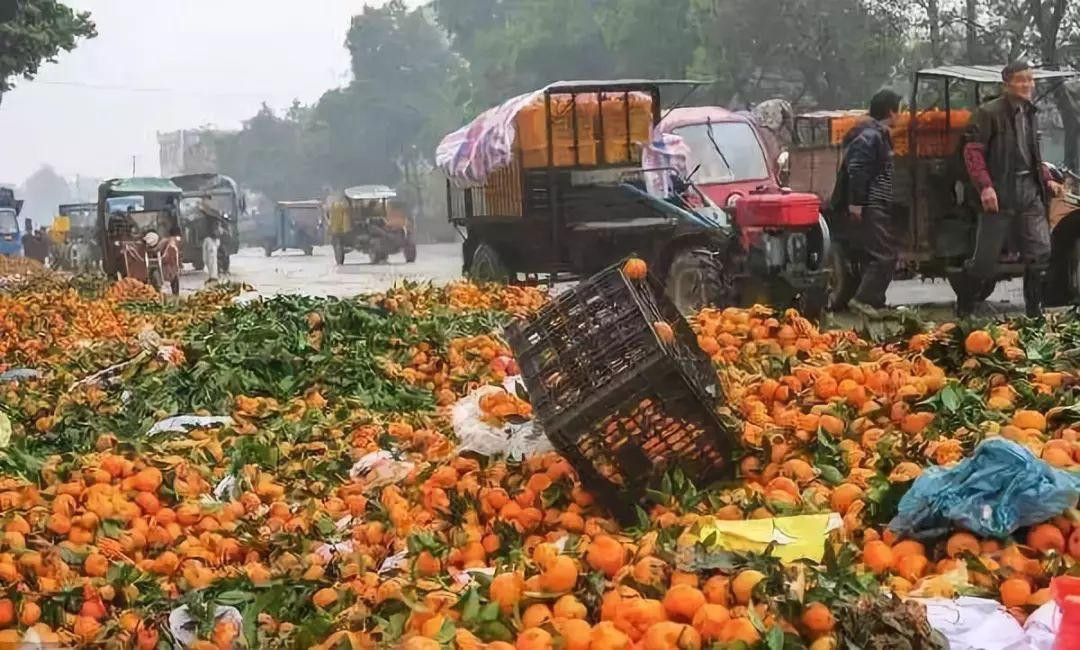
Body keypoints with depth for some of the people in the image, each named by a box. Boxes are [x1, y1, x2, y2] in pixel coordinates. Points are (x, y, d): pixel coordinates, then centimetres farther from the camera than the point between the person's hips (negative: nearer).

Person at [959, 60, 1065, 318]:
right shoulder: (989, 113, -8)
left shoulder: (1028, 113, 15)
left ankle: (1035, 312, 10)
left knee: (1041, 252, -1)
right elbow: (972, 151, -13)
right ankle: (964, 310, 17)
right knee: (985, 258, -1)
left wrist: (1046, 180, 12)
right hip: (999, 194, -6)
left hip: (1030, 191, 6)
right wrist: (984, 186, -22)